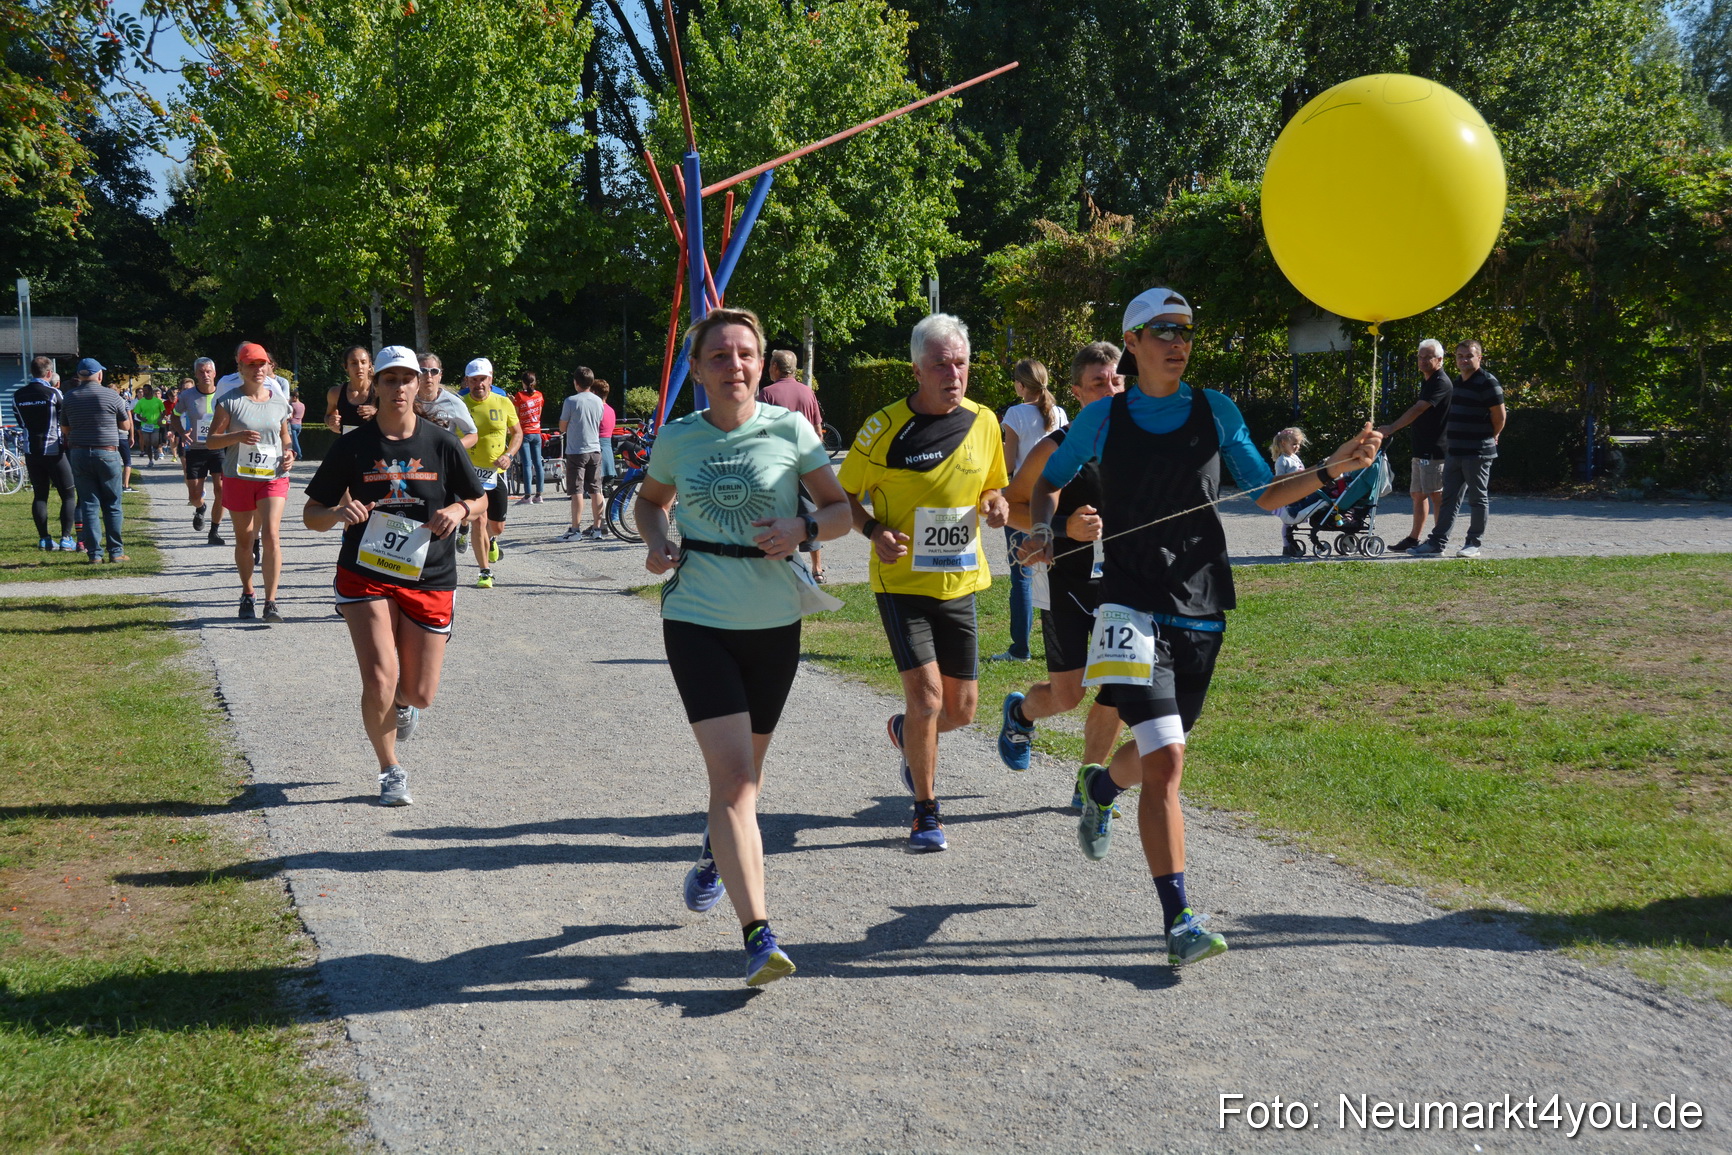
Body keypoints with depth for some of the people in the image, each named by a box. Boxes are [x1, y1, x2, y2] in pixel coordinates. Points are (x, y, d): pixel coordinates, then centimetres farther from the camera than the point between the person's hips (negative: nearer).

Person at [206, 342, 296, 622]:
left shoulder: (279, 401, 8)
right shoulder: (230, 401, -1)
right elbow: (210, 441, -1)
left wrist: (288, 452, 2)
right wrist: (238, 436, -19)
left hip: (273, 477, 1)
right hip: (239, 477, -1)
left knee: (271, 535, -15)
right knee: (244, 540, 9)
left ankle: (271, 602, -12)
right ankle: (247, 595, 29)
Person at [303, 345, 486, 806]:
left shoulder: (442, 444, 1)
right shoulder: (353, 446, -1)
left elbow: (479, 500, 12)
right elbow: (311, 514, 3)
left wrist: (459, 510, -11)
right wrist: (338, 513, -20)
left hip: (429, 580, 2)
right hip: (365, 576, -1)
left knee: (420, 694, 4)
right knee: (379, 681, -15)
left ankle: (402, 703, 45)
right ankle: (390, 771, 10)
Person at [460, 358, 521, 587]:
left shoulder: (503, 403, 1)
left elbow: (517, 432, 11)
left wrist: (509, 455, -6)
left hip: (497, 472, 2)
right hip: (470, 472, -2)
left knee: (497, 526, 8)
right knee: (479, 520, -13)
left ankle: (491, 541, 46)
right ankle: (485, 571, 0)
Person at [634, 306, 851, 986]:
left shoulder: (790, 430, -4)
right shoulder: (678, 438, 0)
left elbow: (842, 510, 2)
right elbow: (649, 500, 19)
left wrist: (802, 530, -19)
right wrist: (656, 542, -2)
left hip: (774, 623, 1)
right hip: (696, 619, -1)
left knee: (745, 769, 17)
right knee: (732, 772, -14)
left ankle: (715, 855, 51)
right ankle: (759, 937, -16)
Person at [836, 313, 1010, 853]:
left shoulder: (983, 422, 3)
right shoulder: (884, 427, -10)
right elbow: (845, 495, 0)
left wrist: (995, 503, -6)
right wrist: (874, 530, -19)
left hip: (960, 584, 5)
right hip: (902, 583, -4)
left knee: (961, 709, 8)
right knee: (927, 697, -15)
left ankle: (907, 734, 43)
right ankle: (926, 813, 5)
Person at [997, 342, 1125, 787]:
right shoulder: (1055, 449, -11)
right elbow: (1010, 505, -7)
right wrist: (1064, 527, -20)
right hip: (1064, 585, -4)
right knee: (1066, 696, -2)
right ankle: (1019, 711, 34)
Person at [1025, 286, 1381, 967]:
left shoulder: (1216, 412, 7)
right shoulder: (1102, 419, 2)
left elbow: (1266, 495, 10)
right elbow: (1049, 481, 16)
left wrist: (1333, 469, -5)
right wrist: (1041, 531, -4)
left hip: (1202, 610, 4)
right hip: (1133, 608, -3)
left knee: (1157, 750, 17)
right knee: (1165, 759, -16)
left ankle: (1099, 787, 54)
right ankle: (1180, 922, -11)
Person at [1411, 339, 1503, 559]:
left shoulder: (1487, 382, -11)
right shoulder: (1459, 383, 16)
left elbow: (1499, 415, -11)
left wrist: (1492, 437, 3)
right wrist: (1449, 444, 17)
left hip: (1477, 452, -8)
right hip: (1454, 451, 8)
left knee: (1478, 498, 2)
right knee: (1449, 498, 8)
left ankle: (1473, 544, 8)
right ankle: (1436, 542, 10)